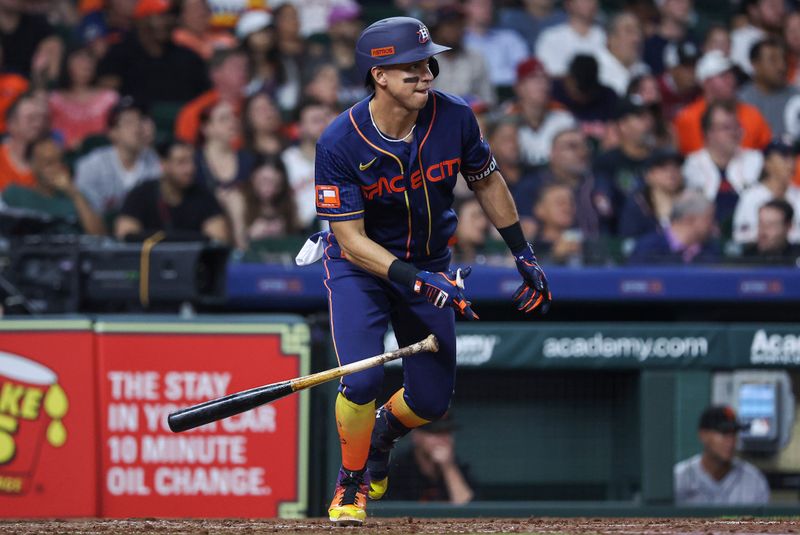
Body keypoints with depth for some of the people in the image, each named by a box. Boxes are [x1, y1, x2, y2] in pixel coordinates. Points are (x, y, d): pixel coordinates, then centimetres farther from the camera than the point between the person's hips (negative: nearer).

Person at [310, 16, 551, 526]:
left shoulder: (453, 118, -18)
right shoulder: (341, 143, -27)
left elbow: (486, 180, 2)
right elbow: (351, 238, -26)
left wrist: (524, 254, 2)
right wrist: (416, 282, -37)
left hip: (430, 263, 4)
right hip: (361, 265, -3)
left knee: (431, 400, 3)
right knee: (362, 380, -22)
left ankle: (381, 435, 39)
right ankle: (351, 483, 4)